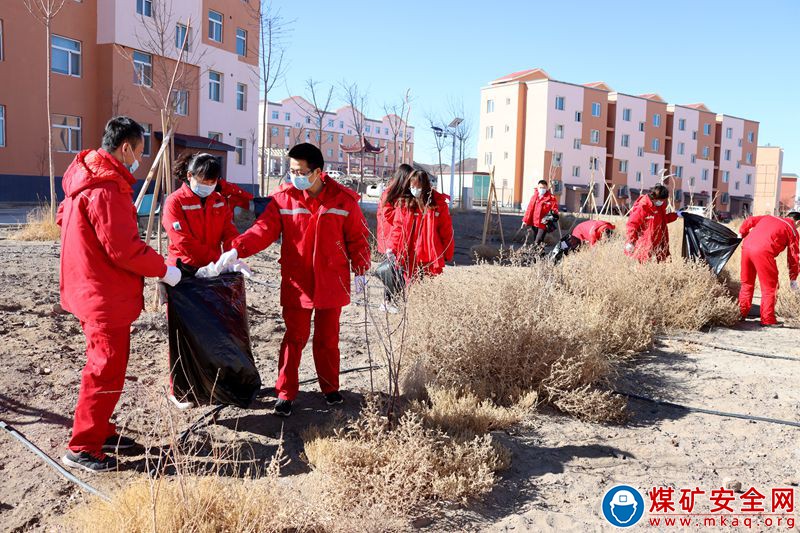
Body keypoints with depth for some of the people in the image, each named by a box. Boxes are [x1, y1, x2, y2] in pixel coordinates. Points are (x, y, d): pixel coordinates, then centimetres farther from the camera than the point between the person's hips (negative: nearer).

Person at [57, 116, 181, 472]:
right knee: (106, 371, 0)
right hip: (107, 297, -10)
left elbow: (64, 217, 22)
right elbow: (124, 249, -24)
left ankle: (101, 432, 32)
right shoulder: (107, 188, -22)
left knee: (106, 365, 20)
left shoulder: (86, 178, 10)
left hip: (92, 290, 11)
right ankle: (81, 448, 11)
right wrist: (164, 270, -12)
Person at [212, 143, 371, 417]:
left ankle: (330, 388, 31)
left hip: (331, 283, 1)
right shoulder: (284, 198, -5)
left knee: (328, 338, 14)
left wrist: (360, 271, -1)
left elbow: (357, 238, 2)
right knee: (294, 338, 3)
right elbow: (263, 229, -11)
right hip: (296, 283, 0)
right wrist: (237, 249, -26)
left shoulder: (343, 199, -5)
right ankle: (285, 393, 16)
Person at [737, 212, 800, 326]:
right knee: (769, 287, 6)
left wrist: (742, 234, 35)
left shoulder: (770, 217, 26)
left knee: (747, 283, 20)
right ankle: (767, 320, 8)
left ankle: (742, 313, 27)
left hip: (747, 245, 6)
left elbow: (750, 221, 20)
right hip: (763, 252, -6)